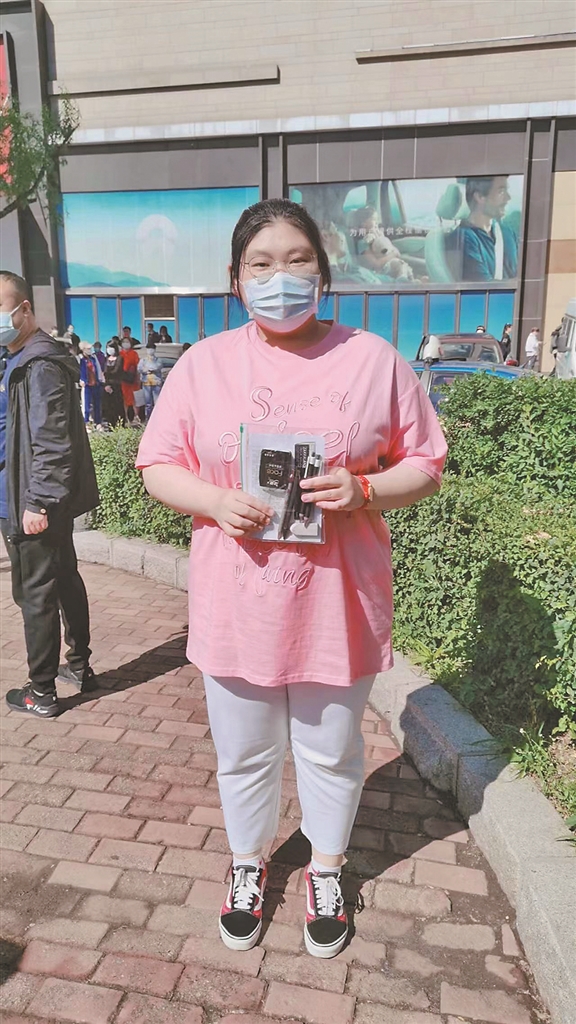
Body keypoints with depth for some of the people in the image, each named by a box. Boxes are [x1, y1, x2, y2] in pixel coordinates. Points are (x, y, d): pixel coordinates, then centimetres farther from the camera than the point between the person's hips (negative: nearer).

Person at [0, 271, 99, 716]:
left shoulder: (40, 367, -17)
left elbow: (50, 443, -23)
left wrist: (38, 502, -23)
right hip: (46, 500, 10)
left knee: (36, 596, 0)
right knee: (65, 581, 18)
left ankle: (41, 693, 13)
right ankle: (79, 666, 33)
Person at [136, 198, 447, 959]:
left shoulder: (374, 360, -4)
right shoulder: (203, 364, -1)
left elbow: (426, 466, 0)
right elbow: (158, 466, 2)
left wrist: (363, 490, -20)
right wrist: (214, 502, -18)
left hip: (337, 605, 0)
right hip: (236, 605, 1)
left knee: (330, 753, 19)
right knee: (244, 755, 20)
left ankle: (326, 868, 47)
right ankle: (248, 864, 48)